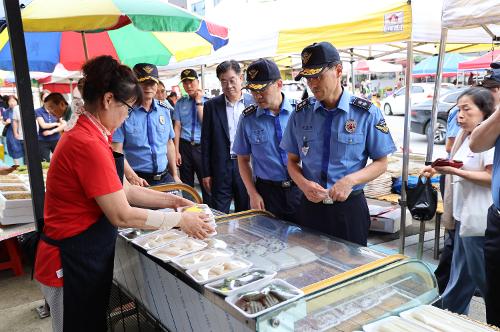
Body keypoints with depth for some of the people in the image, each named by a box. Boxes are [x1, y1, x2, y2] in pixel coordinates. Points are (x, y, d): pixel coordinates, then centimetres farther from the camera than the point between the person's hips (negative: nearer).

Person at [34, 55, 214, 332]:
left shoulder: (90, 134, 5)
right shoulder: (88, 144, -26)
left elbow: (124, 190, 9)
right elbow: (123, 216, -24)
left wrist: (173, 200, 5)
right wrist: (180, 220, -15)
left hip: (86, 257, 9)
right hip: (72, 264, -9)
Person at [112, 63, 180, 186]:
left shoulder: (164, 110, 7)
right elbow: (117, 150, -14)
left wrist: (174, 175, 12)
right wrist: (131, 176, -24)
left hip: (165, 177, 5)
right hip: (139, 180, -5)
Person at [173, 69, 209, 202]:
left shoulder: (207, 101, 0)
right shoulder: (180, 103, 7)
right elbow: (177, 127, 5)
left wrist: (199, 102, -11)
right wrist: (176, 151, 0)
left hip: (202, 146, -2)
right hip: (185, 146, 2)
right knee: (186, 184, 11)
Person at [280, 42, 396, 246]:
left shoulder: (366, 113, -7)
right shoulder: (300, 113, 1)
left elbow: (381, 163, -2)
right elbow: (292, 161, 6)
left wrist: (350, 180, -20)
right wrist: (304, 183, -15)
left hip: (349, 206, -2)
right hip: (310, 206, 2)